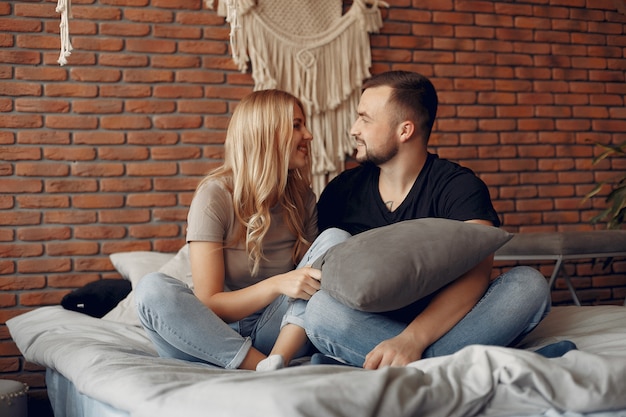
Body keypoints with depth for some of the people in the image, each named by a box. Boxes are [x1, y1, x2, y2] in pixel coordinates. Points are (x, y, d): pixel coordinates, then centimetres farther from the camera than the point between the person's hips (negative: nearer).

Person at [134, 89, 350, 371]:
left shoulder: (302, 198, 5)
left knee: (336, 238, -14)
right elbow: (207, 304, -14)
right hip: (217, 334, -3)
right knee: (152, 288, -31)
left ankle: (275, 364, -28)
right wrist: (277, 284, -29)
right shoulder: (215, 195, -10)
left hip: (280, 332, 4)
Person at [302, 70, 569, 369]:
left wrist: (411, 340, -36)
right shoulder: (342, 191, 8)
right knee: (320, 308, -30)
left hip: (445, 321, -2)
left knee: (528, 283, -25)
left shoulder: (458, 186, -5)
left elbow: (476, 273, -20)